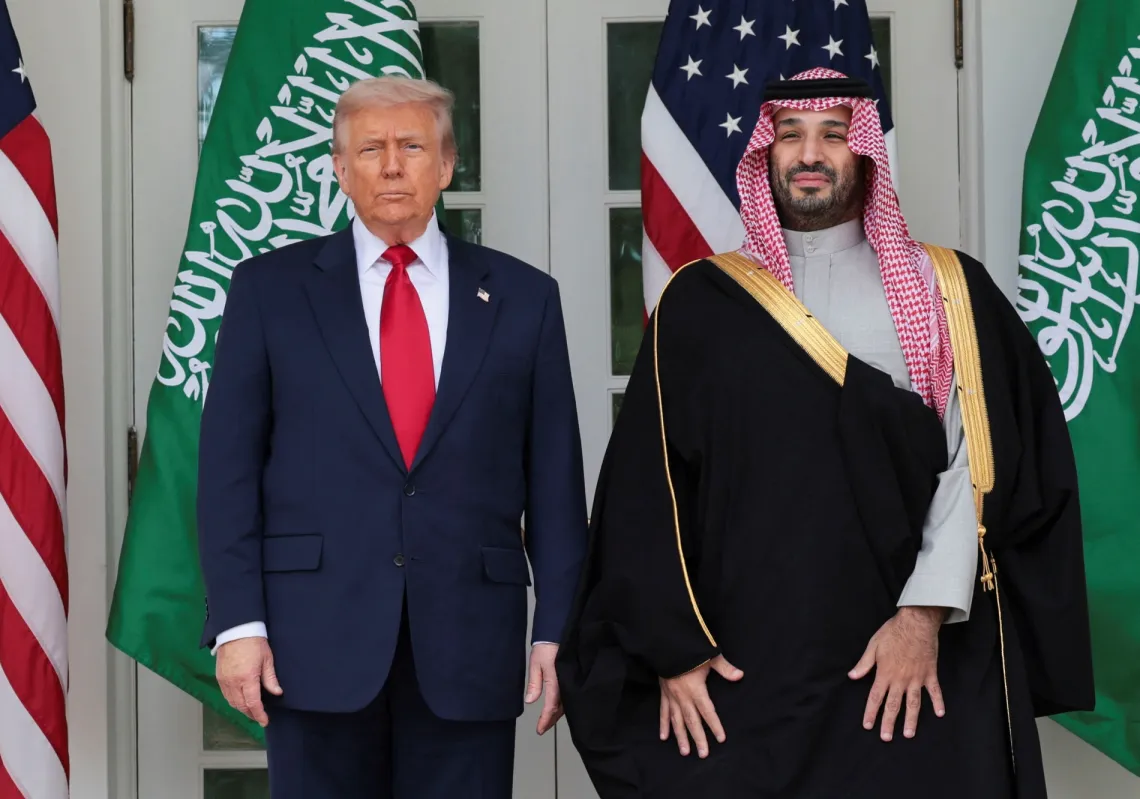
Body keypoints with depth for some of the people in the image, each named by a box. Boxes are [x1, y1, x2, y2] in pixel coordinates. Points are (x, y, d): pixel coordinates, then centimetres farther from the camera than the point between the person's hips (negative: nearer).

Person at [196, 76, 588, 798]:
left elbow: (554, 476, 6)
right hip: (318, 636, -1)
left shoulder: (523, 298, 7)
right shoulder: (271, 289, 5)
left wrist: (558, 629, 1)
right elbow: (229, 465, 2)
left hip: (471, 644, 1)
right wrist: (238, 623, -6)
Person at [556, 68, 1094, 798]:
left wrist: (928, 612, -13)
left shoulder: (949, 293, 6)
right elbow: (648, 487, 4)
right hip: (743, 670, 0)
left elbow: (979, 459, -3)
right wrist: (672, 647, -3)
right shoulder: (703, 301, 6)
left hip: (918, 667, 0)